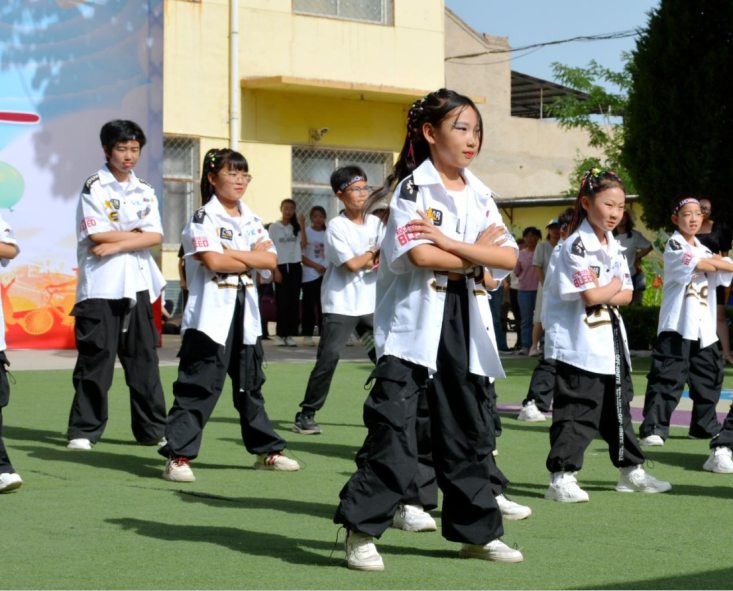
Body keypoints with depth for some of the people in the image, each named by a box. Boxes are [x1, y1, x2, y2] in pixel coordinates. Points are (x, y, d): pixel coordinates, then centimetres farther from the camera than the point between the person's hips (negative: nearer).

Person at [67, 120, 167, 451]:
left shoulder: (145, 191, 13)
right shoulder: (94, 188, -2)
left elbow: (155, 236, 1)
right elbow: (96, 235, -12)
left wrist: (116, 245, -10)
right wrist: (137, 234, -3)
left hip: (137, 285, 5)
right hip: (100, 287, -4)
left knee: (144, 358, 6)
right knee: (96, 360, -4)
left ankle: (153, 429, 13)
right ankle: (83, 430, 3)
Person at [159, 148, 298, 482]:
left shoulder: (252, 221, 14)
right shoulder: (203, 219, -5)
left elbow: (271, 261, 1)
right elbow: (214, 261, -19)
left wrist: (232, 255, -11)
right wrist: (253, 258, -5)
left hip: (245, 311, 7)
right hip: (211, 312, -7)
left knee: (250, 383, 16)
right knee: (199, 385, -10)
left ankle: (266, 451, 26)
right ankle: (177, 456, -9)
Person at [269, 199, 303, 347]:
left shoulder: (296, 227, 11)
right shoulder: (274, 227, 2)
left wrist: (302, 225, -7)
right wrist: (276, 270, -9)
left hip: (295, 267, 3)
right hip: (281, 266, -3)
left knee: (294, 302, 0)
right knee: (283, 302, -6)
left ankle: (290, 335, 4)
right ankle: (280, 335, -1)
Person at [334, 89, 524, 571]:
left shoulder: (480, 195, 13)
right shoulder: (412, 189, -5)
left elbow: (508, 258, -1)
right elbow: (421, 256, -19)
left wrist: (447, 241, -12)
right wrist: (478, 255, -5)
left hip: (464, 324, 6)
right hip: (414, 321, -6)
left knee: (469, 431, 12)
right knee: (394, 428, -9)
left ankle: (477, 531, 22)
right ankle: (362, 531, -2)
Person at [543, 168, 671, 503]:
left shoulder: (614, 246, 13)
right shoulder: (577, 245, -14)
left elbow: (626, 295, 9)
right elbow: (590, 296, -22)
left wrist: (604, 294, -10)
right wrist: (615, 285, -4)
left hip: (612, 343, 9)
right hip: (580, 346, -9)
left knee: (619, 409, 17)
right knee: (577, 413, -8)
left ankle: (631, 471, 27)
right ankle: (562, 478, -4)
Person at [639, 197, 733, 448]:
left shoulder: (705, 250, 18)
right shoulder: (674, 246, -5)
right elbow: (701, 265, -18)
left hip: (705, 330, 8)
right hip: (677, 326, -8)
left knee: (710, 378, 14)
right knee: (668, 378, -13)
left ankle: (705, 426, 27)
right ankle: (653, 428, -14)